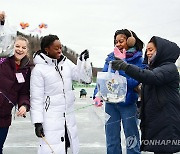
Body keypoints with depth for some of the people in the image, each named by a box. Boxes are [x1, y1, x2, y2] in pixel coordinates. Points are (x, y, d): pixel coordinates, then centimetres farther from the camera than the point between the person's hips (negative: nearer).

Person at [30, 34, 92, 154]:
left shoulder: (66, 63, 4)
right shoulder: (39, 69, -11)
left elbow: (84, 77, 6)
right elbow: (36, 98, -11)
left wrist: (83, 61, -8)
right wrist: (37, 122, -13)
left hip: (69, 116, 6)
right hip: (51, 120, -6)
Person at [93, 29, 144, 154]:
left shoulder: (138, 59, -5)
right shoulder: (111, 58, 5)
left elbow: (134, 81, -17)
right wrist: (98, 94, -14)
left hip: (128, 103, -3)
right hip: (110, 102, 4)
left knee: (131, 141, 5)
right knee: (112, 141, 13)